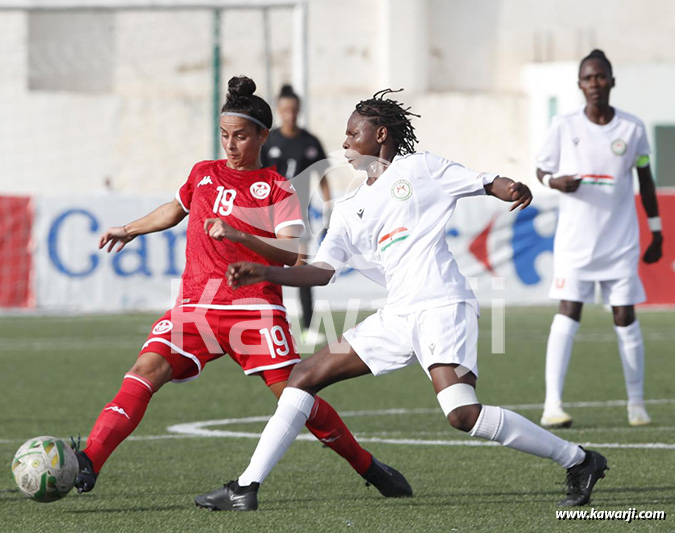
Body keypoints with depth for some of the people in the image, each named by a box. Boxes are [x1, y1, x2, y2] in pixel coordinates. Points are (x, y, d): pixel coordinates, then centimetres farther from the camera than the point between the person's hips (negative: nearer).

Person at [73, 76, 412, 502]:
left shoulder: (277, 189, 1)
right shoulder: (204, 174, 15)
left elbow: (292, 254, -11)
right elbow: (176, 209, 38)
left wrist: (237, 235, -23)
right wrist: (128, 230, 47)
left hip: (253, 308, -3)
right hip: (195, 305, 3)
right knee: (147, 370, -19)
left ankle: (369, 467, 11)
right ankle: (88, 464, -26)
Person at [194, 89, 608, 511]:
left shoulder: (419, 169, 5)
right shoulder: (349, 211, 19)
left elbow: (490, 184, 4)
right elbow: (324, 270, 11)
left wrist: (514, 190, -20)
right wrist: (264, 273, -2)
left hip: (443, 306, -7)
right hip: (398, 316, 7)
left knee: (464, 415, -24)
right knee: (305, 376, 2)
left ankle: (580, 461, -11)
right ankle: (247, 487, 6)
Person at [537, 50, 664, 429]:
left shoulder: (632, 128, 2)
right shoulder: (564, 127, -1)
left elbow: (645, 178, 13)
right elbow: (542, 170, 9)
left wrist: (656, 231, 13)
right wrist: (555, 181, -15)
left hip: (621, 241, 1)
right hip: (575, 239, -1)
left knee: (626, 319, 2)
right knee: (568, 315, -11)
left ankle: (637, 404, 14)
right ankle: (553, 405, -15)